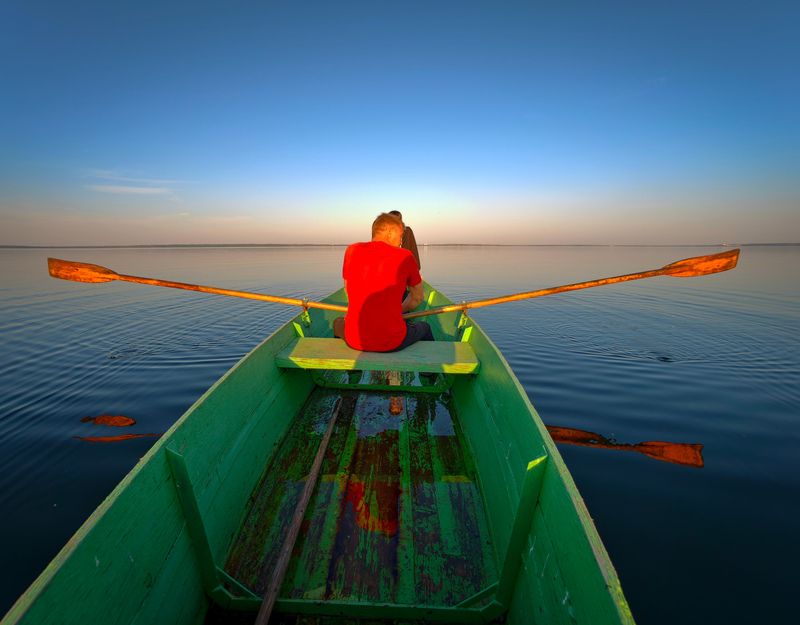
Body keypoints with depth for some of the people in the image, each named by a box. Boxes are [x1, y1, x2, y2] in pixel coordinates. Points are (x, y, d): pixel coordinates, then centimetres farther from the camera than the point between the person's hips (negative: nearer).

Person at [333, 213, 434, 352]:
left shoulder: (352, 251, 3)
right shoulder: (405, 256, -3)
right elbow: (417, 298, 10)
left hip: (354, 340, 3)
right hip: (392, 342, -2)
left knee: (338, 323, 38)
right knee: (424, 327, 30)